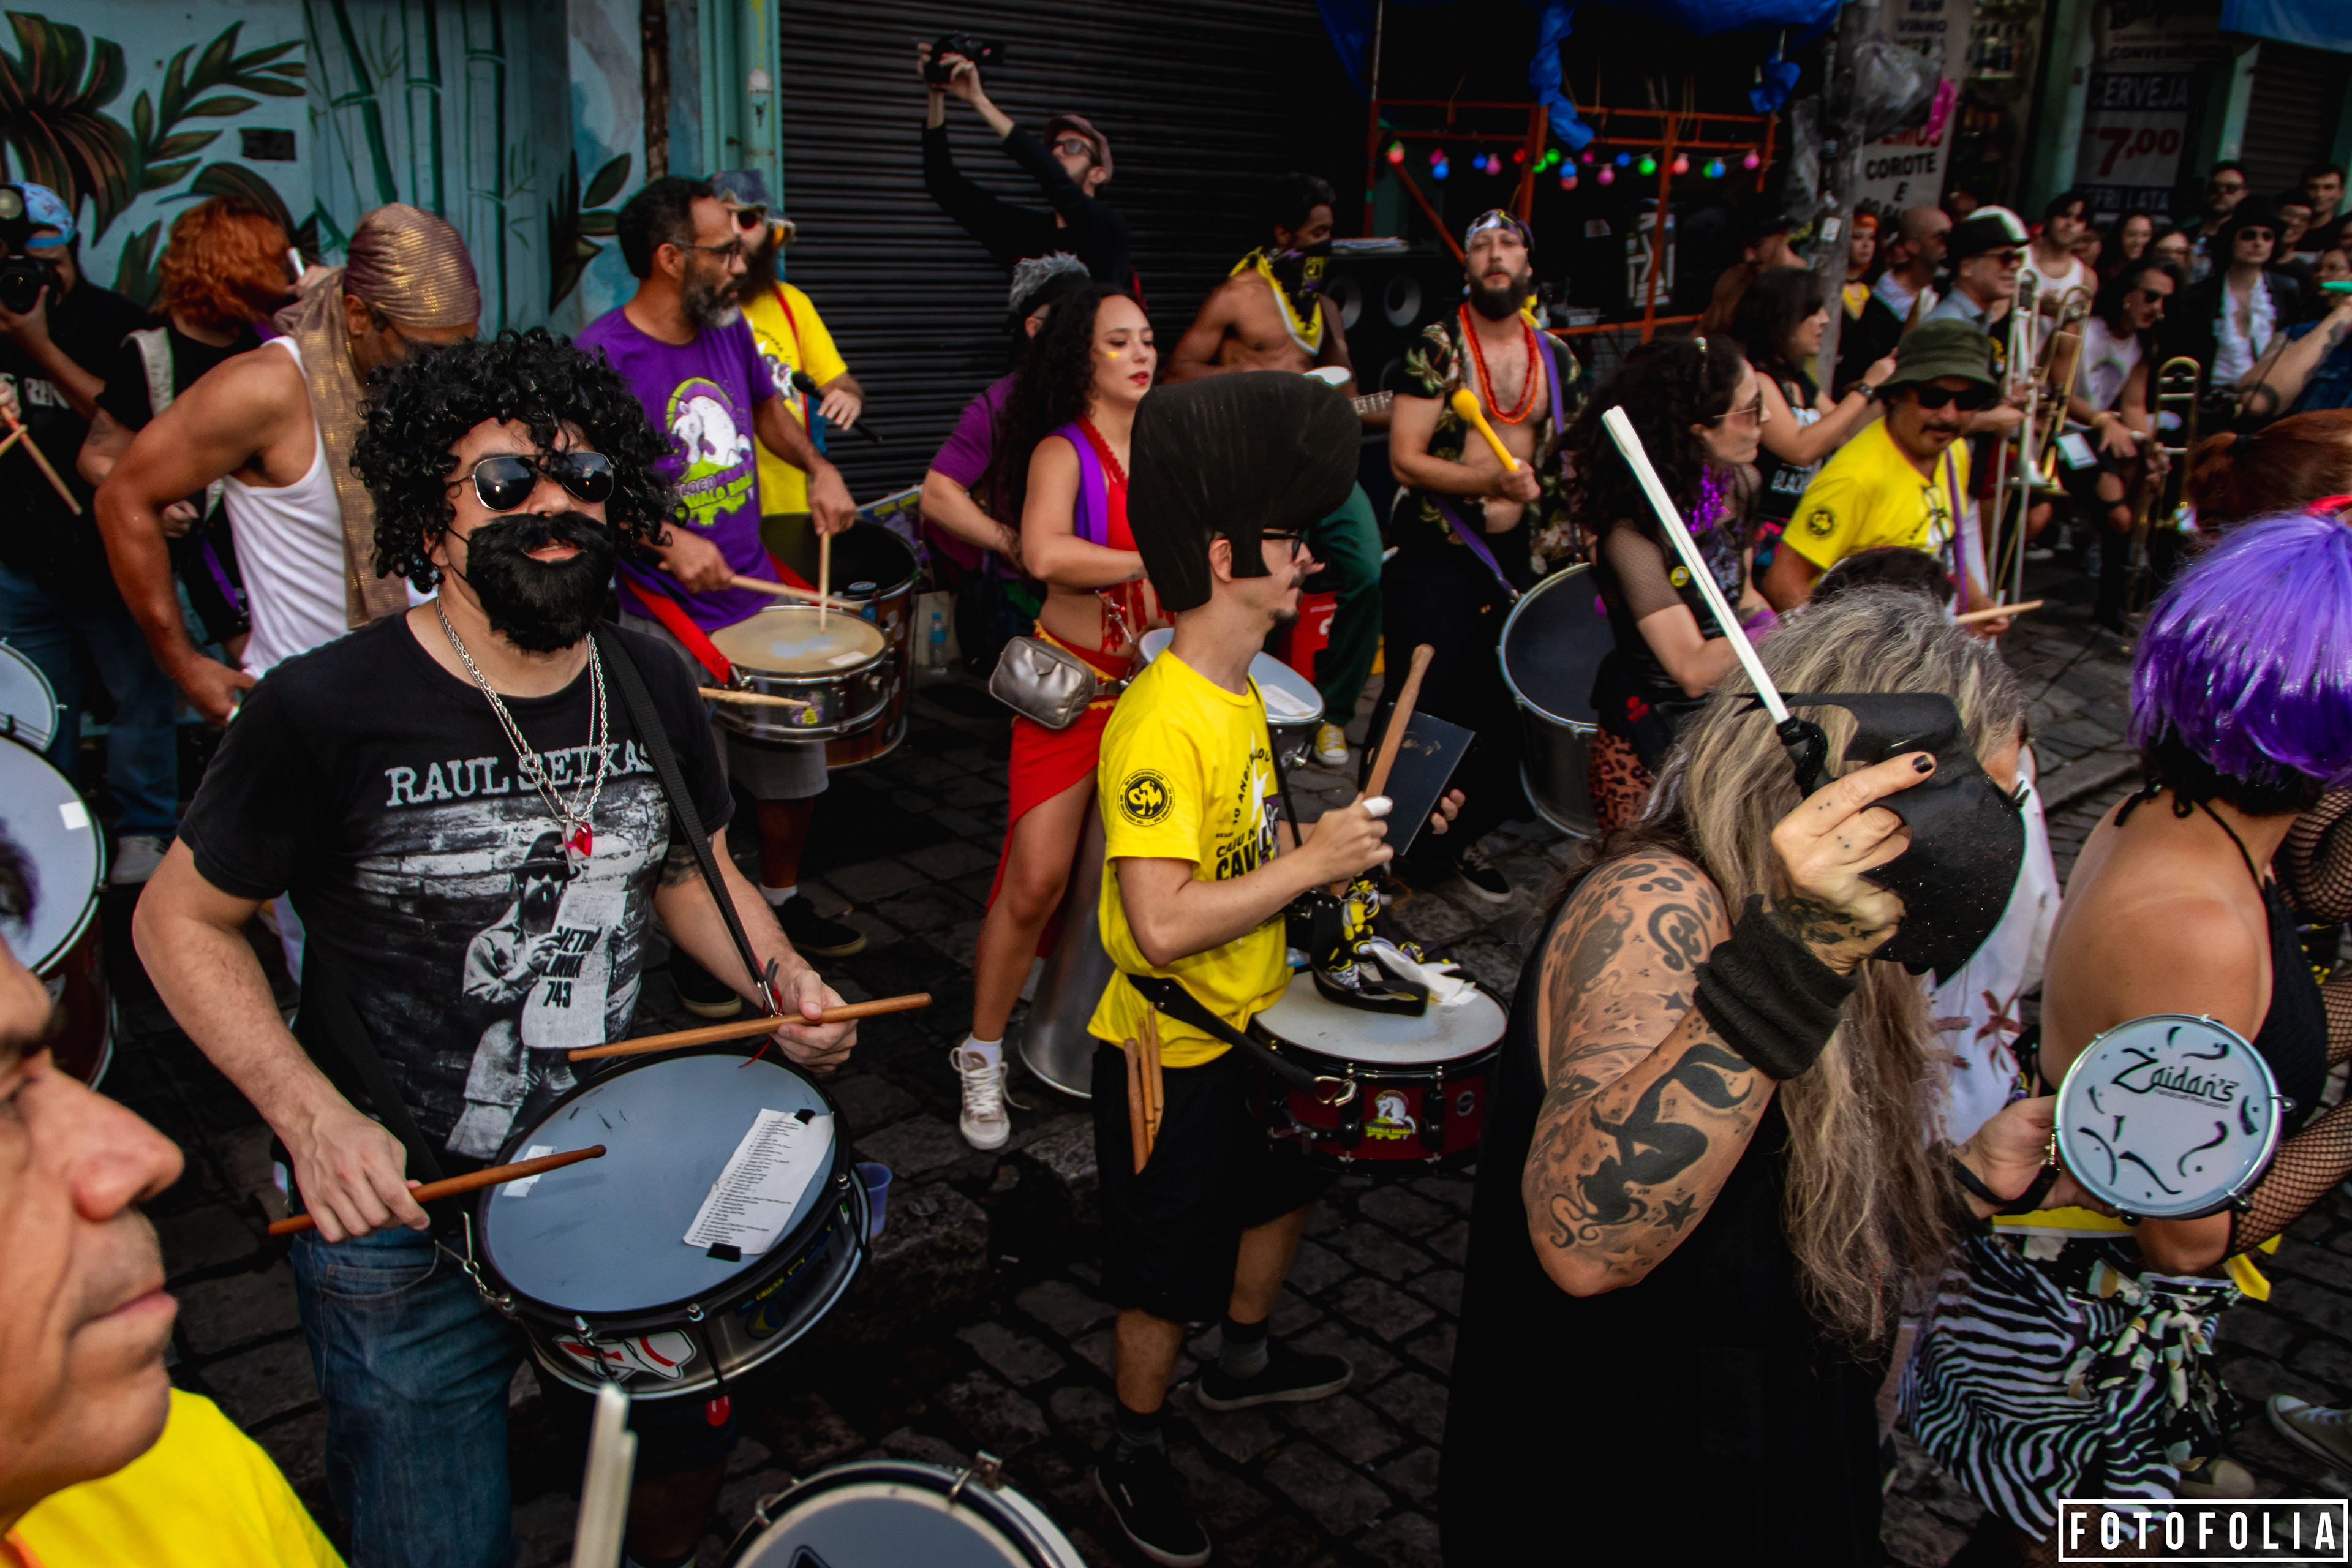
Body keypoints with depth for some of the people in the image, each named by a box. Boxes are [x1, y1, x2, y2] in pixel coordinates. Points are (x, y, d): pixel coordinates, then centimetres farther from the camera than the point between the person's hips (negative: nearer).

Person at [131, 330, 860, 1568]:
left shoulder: (651, 685, -3)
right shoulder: (327, 709, -18)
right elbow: (179, 919, -7)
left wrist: (778, 980, -7)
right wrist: (311, 1117, -19)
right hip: (399, 1215, -4)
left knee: (689, 1441, 22)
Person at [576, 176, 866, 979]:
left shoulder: (729, 329, 4)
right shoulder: (600, 356, -16)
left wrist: (818, 469, 6)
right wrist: (665, 541, -27)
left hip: (756, 592, 7)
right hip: (669, 620, -6)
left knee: (795, 766, 17)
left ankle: (782, 901, 40)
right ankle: (693, 945, 25)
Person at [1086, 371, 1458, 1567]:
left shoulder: (1237, 692, 1)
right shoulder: (1159, 724, -30)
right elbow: (1162, 923, -36)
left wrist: (1366, 827, 1)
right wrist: (1314, 860, -30)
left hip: (1252, 1019, 9)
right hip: (1171, 1047, -9)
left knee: (1282, 1185, 28)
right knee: (1169, 1270, 9)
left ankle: (1244, 1361, 53)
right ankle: (1133, 1455, 34)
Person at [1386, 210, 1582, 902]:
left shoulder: (1556, 356, 8)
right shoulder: (1436, 347, -7)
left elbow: (1570, 459, 20)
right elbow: (1405, 458, -15)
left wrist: (1571, 539, 10)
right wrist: (1494, 481, -26)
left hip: (1516, 554, 5)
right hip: (1434, 555, -5)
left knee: (1508, 707, 9)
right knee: (1418, 703, -2)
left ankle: (1460, 837, 29)